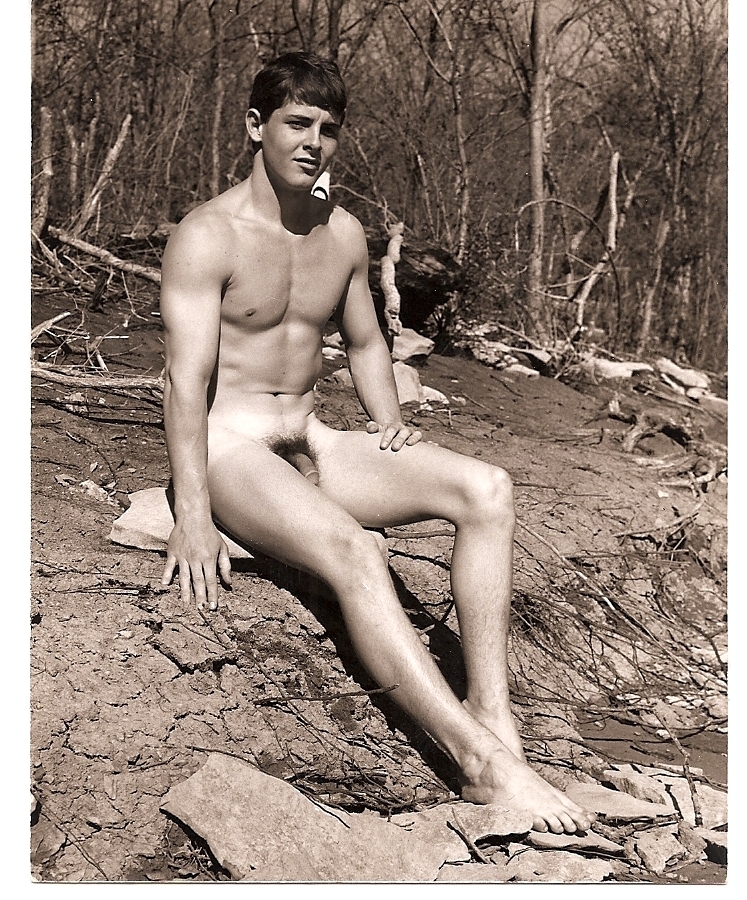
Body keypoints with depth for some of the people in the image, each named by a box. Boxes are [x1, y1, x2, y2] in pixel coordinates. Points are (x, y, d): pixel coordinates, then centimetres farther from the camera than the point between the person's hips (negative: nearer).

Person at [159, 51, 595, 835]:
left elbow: (365, 342, 23)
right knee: (351, 551, -35)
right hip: (229, 449, -6)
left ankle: (493, 716, -22)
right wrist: (192, 517, -26)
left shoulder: (344, 234, 10)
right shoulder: (206, 237, -10)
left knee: (486, 490, -15)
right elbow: (187, 379, -18)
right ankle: (482, 764, -34)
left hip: (311, 445, 7)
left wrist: (388, 421, 3)